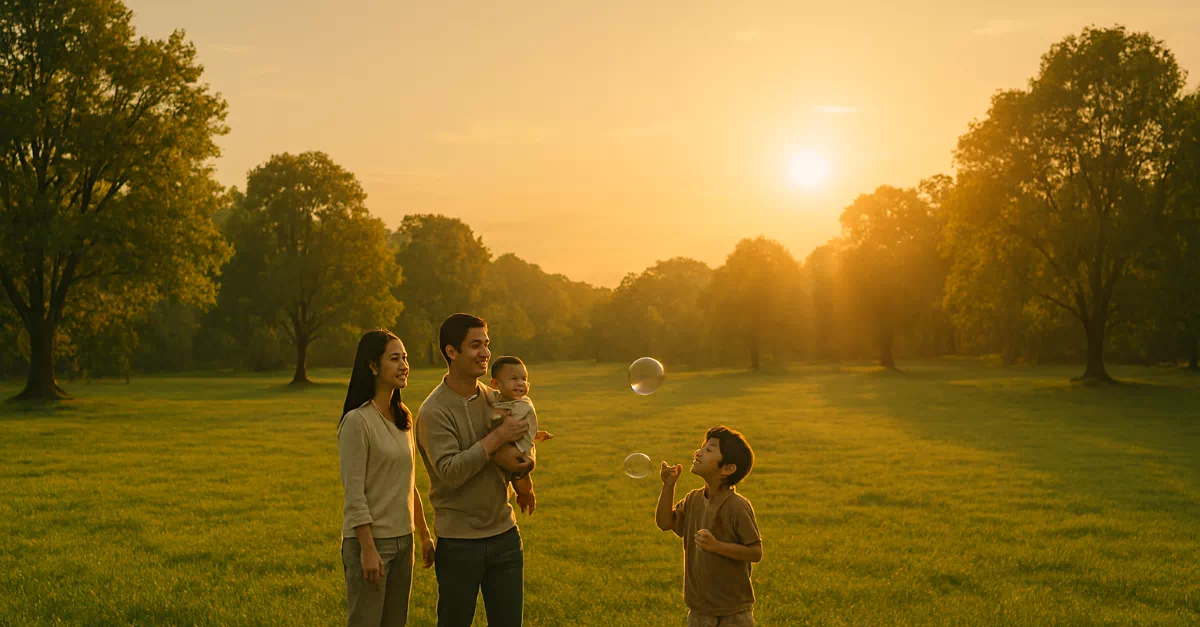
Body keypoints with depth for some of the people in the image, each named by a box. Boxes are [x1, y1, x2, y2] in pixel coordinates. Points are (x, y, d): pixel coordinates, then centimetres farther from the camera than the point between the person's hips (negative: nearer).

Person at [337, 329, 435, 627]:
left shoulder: (402, 417, 9)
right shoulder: (357, 421, -14)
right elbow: (354, 493, -17)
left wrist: (424, 534, 16)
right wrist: (368, 549, -19)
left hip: (402, 540, 7)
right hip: (369, 540, -7)